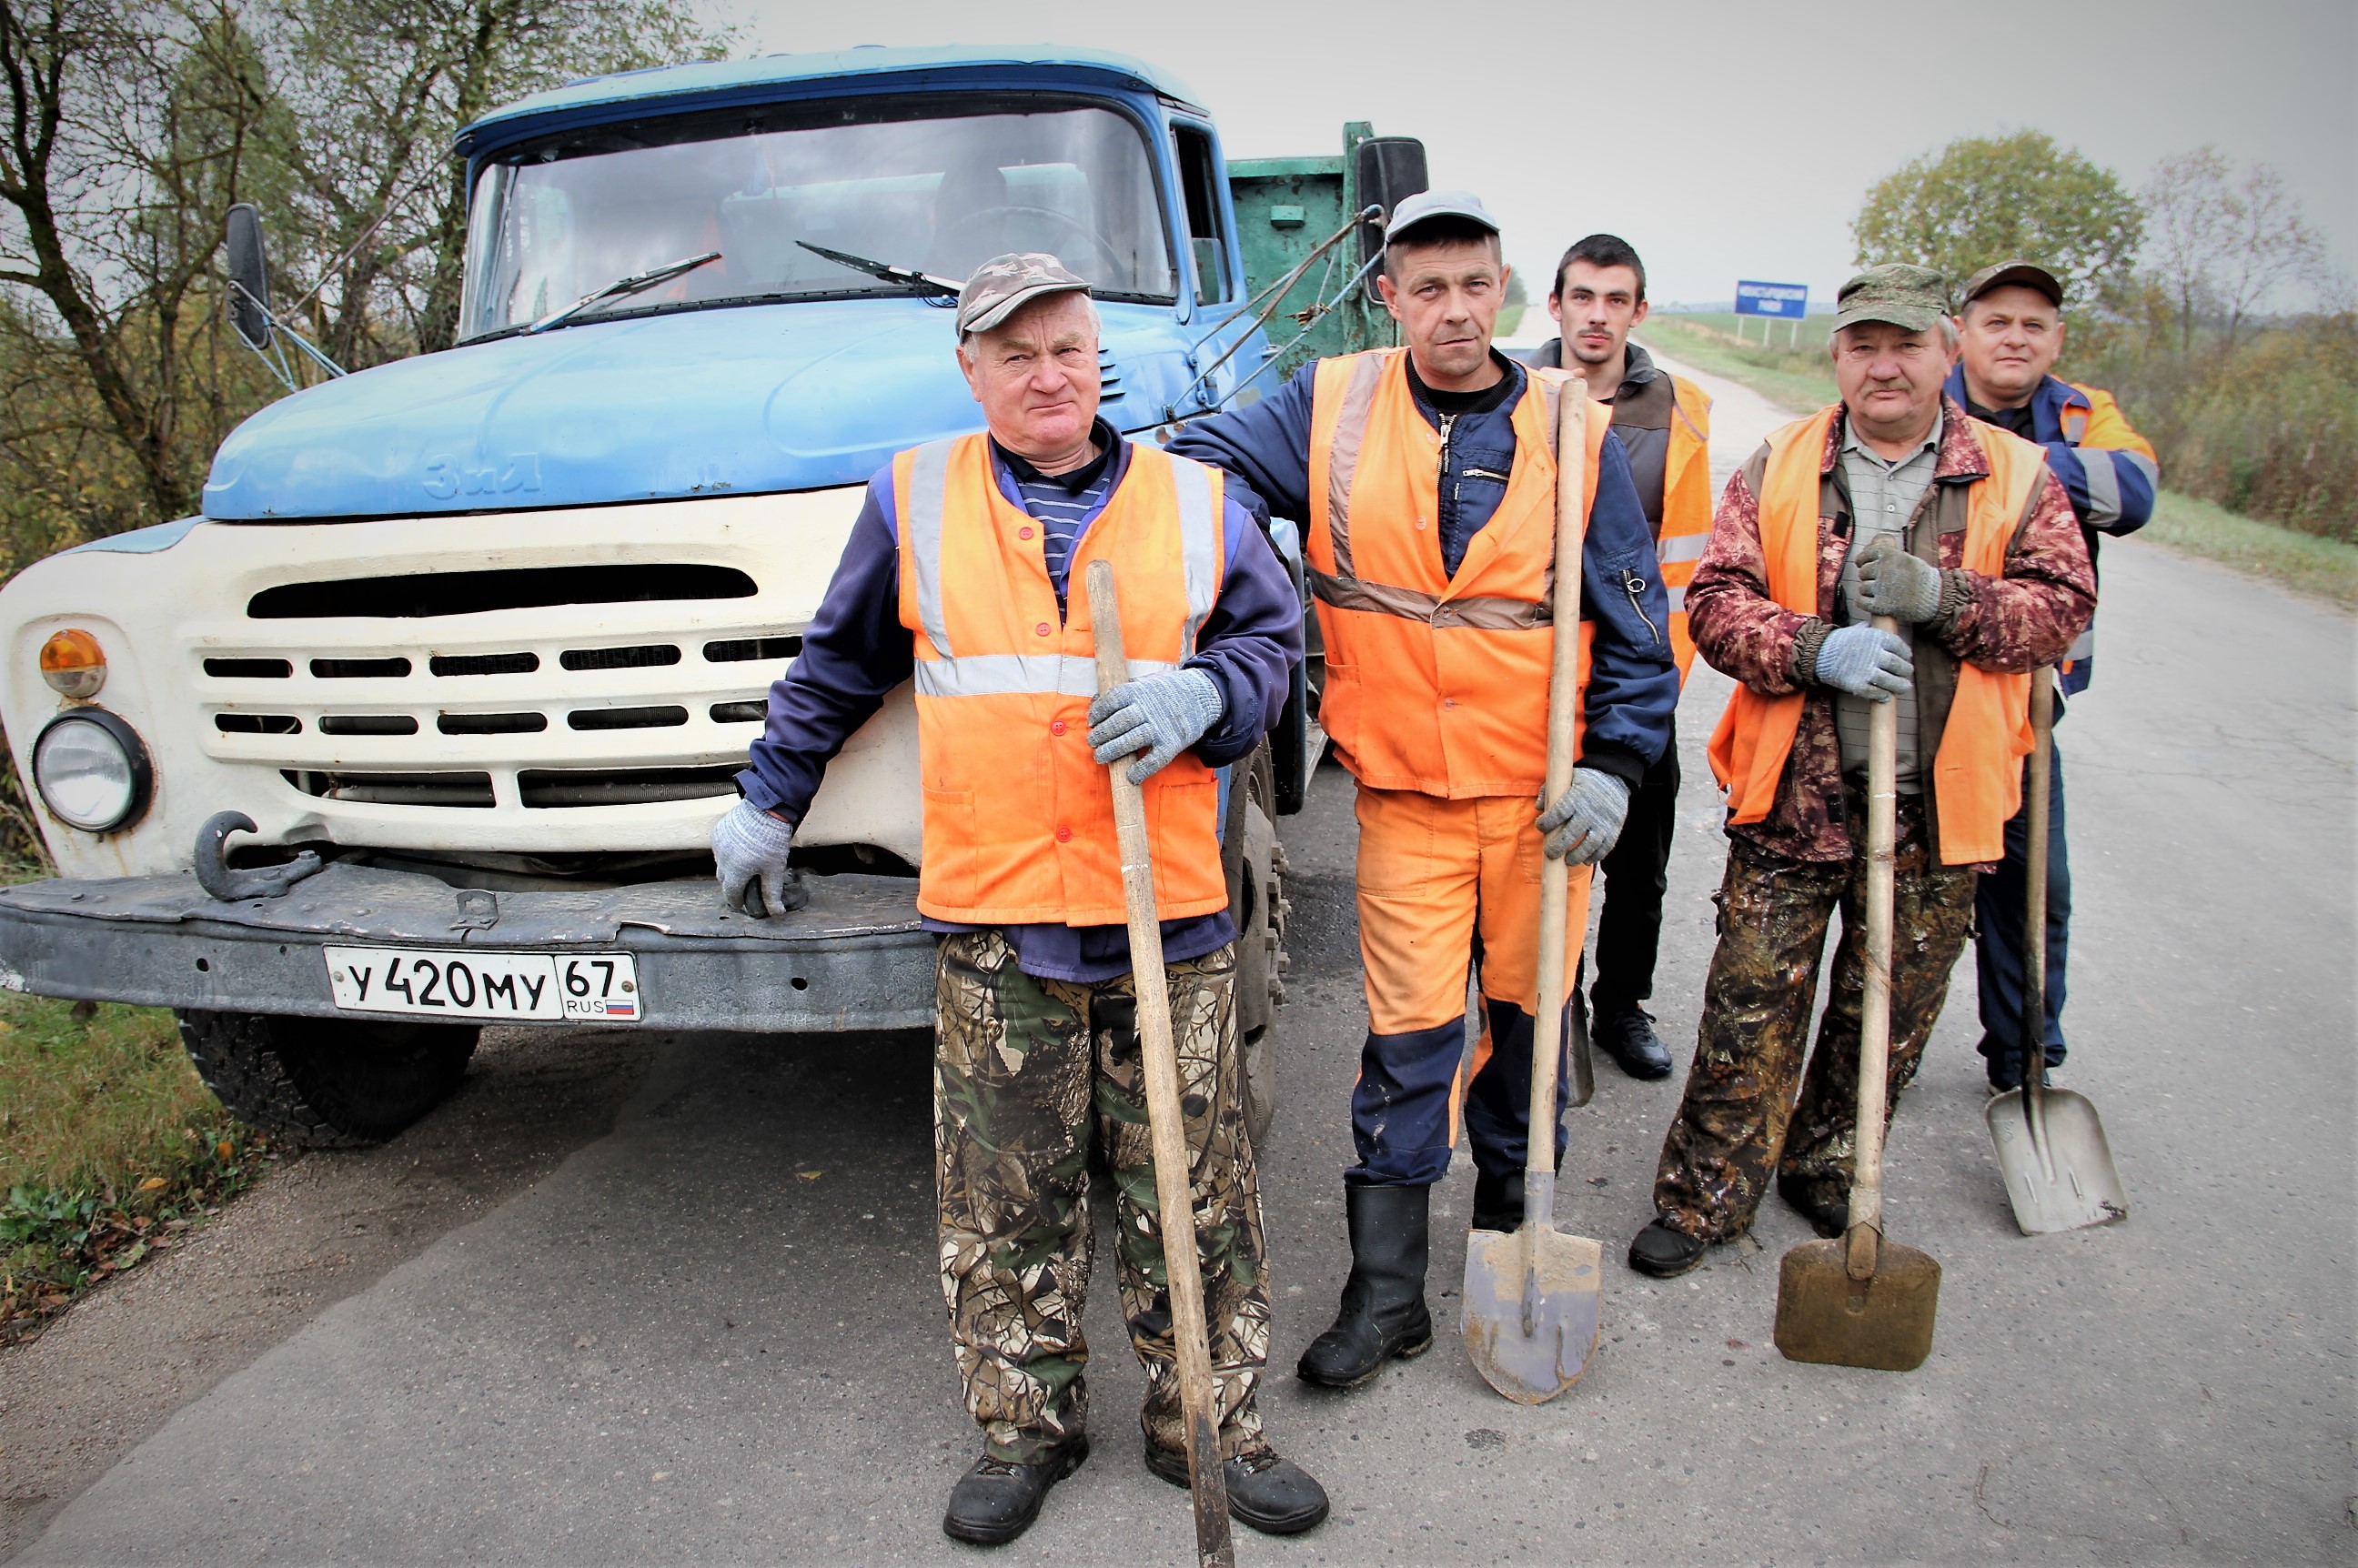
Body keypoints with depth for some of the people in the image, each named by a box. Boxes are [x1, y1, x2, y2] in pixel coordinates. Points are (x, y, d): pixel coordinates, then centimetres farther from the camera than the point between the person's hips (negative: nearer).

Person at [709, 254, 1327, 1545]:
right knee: (1006, 1199, 9)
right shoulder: (913, 500, 8)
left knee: (1192, 1192, 8)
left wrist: (1197, 697, -10)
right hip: (990, 917, 0)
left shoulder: (1196, 501, 7)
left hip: (1170, 916, 0)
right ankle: (1026, 1425, 28)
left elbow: (1273, 643, 11)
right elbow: (835, 667, 17)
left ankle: (1206, 1420, 26)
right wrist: (767, 805, 21)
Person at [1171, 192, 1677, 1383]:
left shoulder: (1573, 434, -1)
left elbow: (1635, 619, 3)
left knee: (1525, 1012, 14)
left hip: (1540, 794, 1)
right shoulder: (1330, 409, -1)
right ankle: (1386, 1291, 13)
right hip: (1404, 796, -1)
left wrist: (1615, 762, -4)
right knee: (1408, 1037, 0)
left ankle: (1508, 1221, 38)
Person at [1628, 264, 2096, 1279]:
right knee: (1752, 1002, 2)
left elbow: (2064, 603, -1)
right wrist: (1814, 649, -20)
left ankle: (1828, 1172, 34)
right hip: (1794, 790, -1)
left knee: (1893, 1009, 13)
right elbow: (1717, 601, -3)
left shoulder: (2016, 475, 5)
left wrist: (1944, 598, -18)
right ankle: (1706, 1196, 16)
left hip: (1938, 803, 2)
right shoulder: (1778, 469, 3)